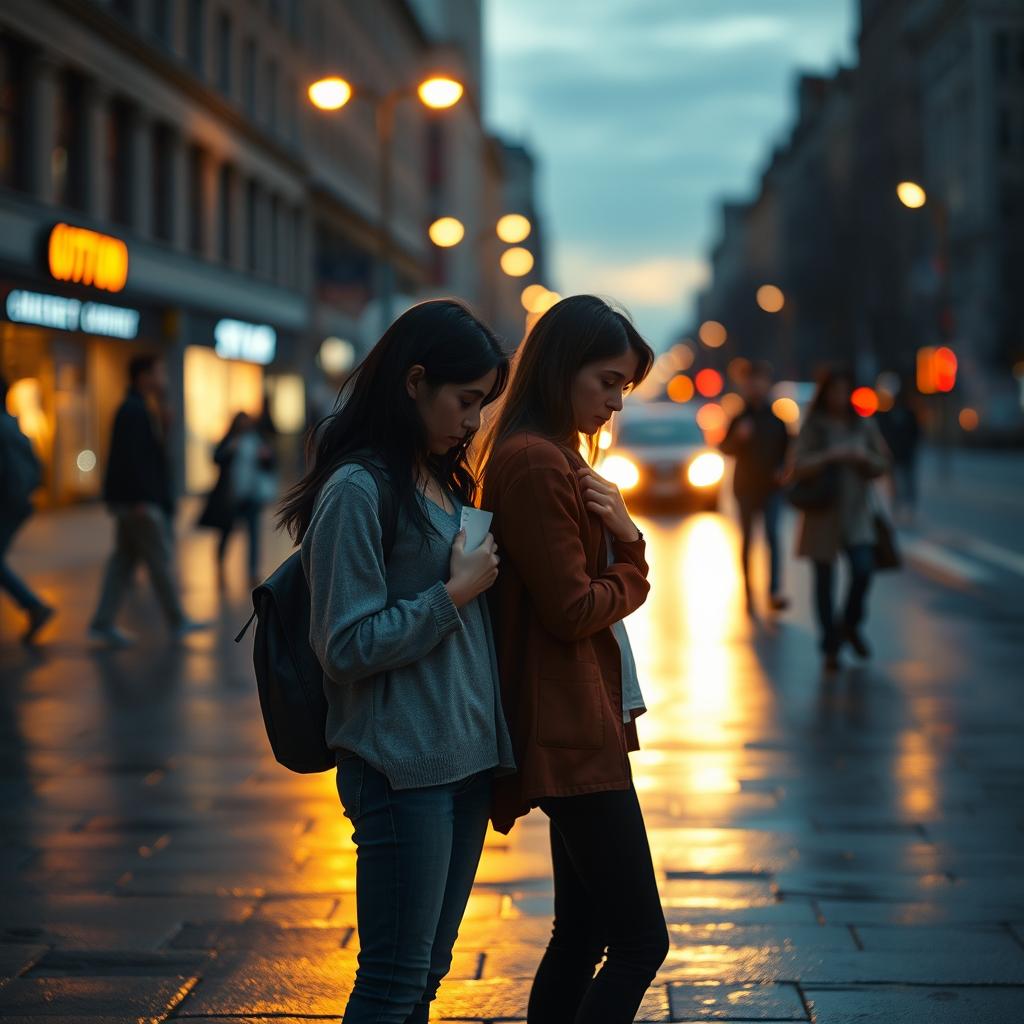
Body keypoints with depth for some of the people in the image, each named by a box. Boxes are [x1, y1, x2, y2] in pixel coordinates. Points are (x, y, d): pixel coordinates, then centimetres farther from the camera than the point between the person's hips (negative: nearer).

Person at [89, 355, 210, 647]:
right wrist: (140, 499, -24)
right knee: (159, 559, -2)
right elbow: (131, 458, -22)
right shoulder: (135, 411, -15)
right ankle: (177, 622, 5)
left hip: (129, 502, 10)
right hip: (139, 501, -10)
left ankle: (103, 624, 9)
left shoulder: (137, 409, 17)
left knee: (123, 560, 9)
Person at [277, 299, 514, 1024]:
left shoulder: (442, 481, 13)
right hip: (402, 766, -8)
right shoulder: (358, 489, -13)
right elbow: (348, 645, -16)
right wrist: (455, 593, -13)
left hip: (466, 755, 8)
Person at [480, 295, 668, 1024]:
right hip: (572, 733, -11)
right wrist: (631, 574, 2)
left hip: (584, 725, 11)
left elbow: (616, 579, 17)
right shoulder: (533, 461, -16)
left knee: (582, 931, 14)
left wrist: (626, 537, -5)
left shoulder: (559, 456, 17)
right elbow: (573, 611, -18)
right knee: (641, 940, -8)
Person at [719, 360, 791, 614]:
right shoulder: (740, 418, 3)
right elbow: (725, 448, 3)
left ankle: (775, 591, -21)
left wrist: (783, 469, -6)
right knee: (747, 539, 6)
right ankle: (748, 591, 13)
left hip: (771, 486, -1)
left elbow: (788, 448, 10)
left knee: (773, 535, -13)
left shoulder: (777, 418, 3)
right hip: (746, 486, 1)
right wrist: (738, 436, -16)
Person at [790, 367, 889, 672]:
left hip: (857, 512, 2)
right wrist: (831, 456, -20)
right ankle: (830, 647, 11)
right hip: (822, 511, -2)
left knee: (863, 570, -13)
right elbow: (798, 468, -8)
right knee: (824, 578, 2)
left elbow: (882, 464, 9)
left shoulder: (863, 425, 7)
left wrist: (863, 457, -11)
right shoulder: (813, 427, 0)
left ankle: (850, 625, 14)